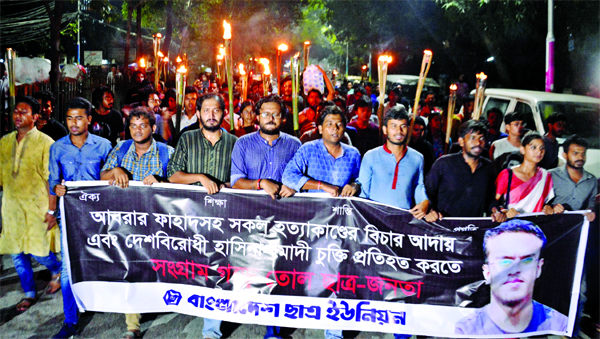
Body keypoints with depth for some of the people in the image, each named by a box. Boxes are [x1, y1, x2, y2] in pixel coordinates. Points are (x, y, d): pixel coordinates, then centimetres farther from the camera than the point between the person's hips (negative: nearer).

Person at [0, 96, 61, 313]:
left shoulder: (45, 143, -9)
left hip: (37, 206, -5)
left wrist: (51, 211, -13)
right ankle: (29, 293, 25)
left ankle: (57, 270, 29)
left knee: (38, 251, -3)